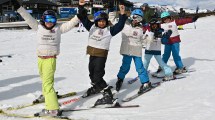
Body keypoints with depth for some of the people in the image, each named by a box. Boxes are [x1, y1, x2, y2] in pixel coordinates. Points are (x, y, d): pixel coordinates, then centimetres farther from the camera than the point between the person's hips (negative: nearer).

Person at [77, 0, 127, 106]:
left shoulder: (110, 30, -5)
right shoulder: (92, 27, 6)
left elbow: (120, 26, -17)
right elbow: (84, 18, 5)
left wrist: (122, 15, -30)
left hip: (101, 55, -6)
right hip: (92, 54, 6)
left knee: (97, 76, -15)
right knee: (92, 74, 24)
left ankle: (108, 96, -12)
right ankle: (95, 87, 52)